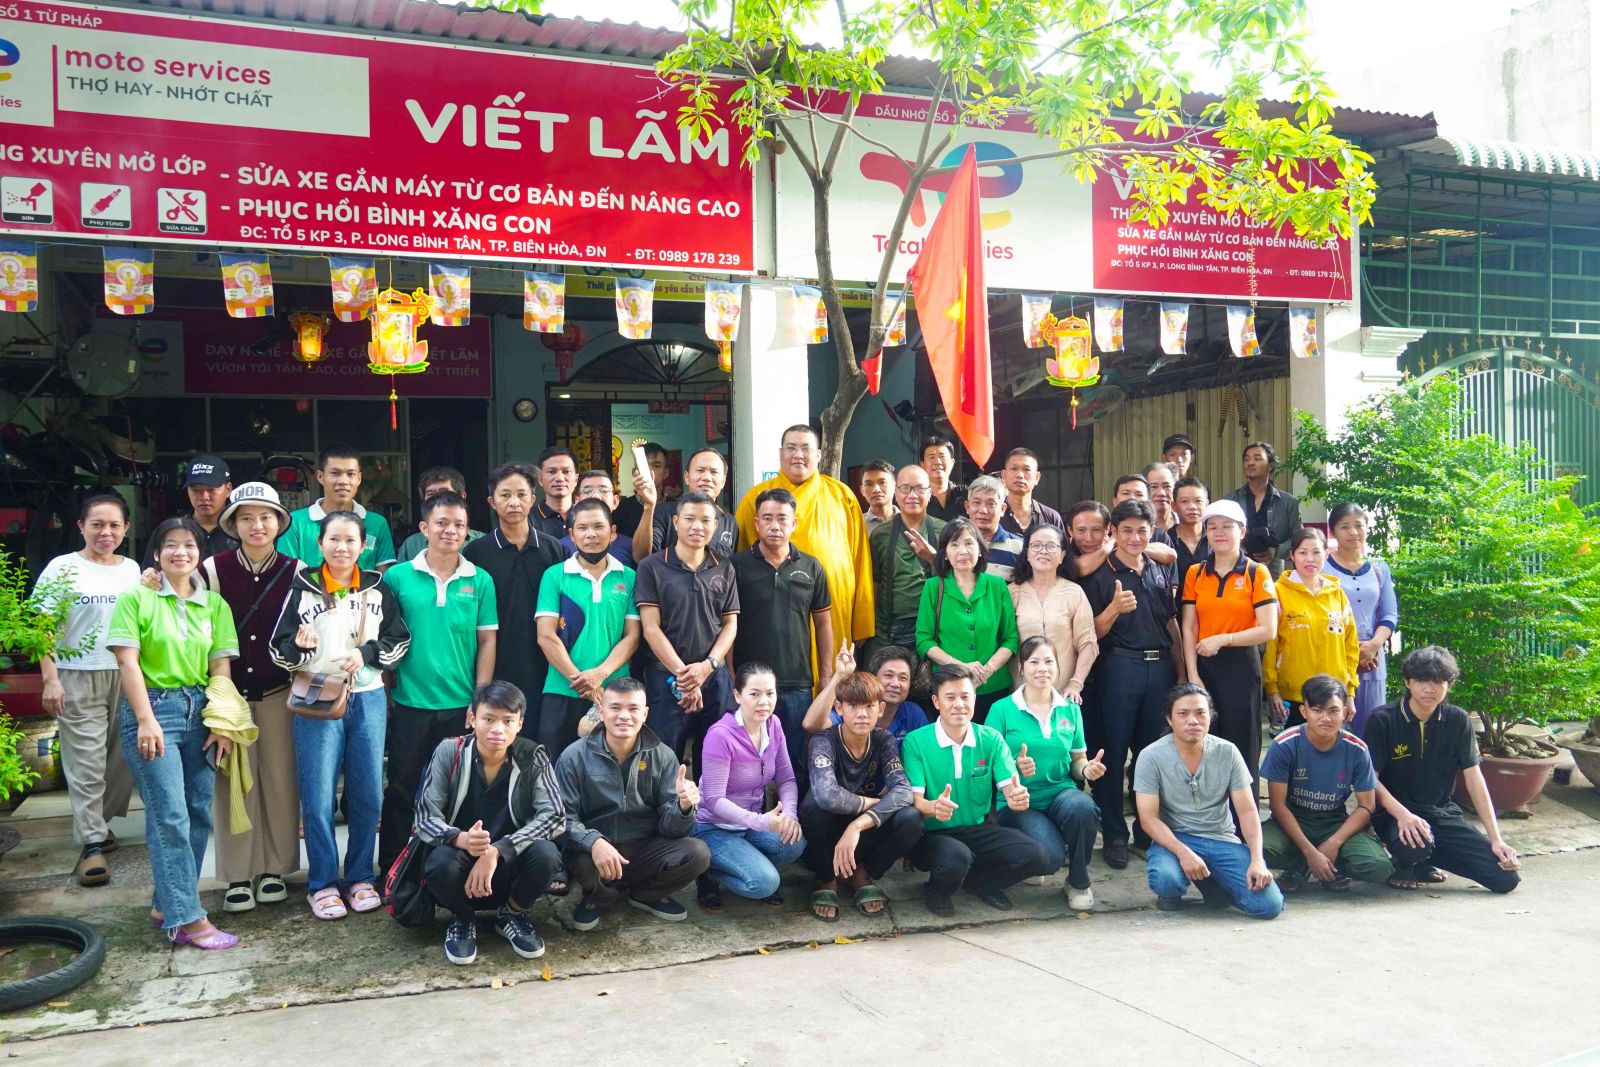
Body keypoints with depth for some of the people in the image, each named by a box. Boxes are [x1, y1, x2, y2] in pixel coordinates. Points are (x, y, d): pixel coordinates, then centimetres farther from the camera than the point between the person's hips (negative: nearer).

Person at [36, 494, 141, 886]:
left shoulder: (132, 570, 10)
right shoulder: (62, 568, -2)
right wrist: (50, 679, -11)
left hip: (127, 677, 4)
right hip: (79, 678, -4)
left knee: (123, 758, 5)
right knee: (86, 764, -4)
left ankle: (99, 821, 24)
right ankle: (92, 846, 0)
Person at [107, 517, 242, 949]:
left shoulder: (214, 604, 8)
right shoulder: (136, 598, -2)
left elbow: (220, 665, 6)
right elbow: (127, 660, -7)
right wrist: (146, 720, -14)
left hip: (200, 710, 5)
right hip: (153, 707, -5)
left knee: (198, 813, 6)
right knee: (170, 815, -9)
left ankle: (167, 903, 20)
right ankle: (186, 918, -8)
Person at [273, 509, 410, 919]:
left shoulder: (378, 589, 6)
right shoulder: (302, 589, 0)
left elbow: (400, 640, 7)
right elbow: (280, 652, 1)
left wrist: (366, 654, -10)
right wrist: (299, 646, -21)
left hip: (368, 700, 2)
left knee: (367, 794, 6)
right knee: (318, 797, -1)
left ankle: (360, 877, 20)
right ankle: (322, 882, 12)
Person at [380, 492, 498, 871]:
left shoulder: (480, 581, 2)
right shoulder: (397, 576, -1)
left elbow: (487, 641, 2)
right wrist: (384, 692, -1)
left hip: (462, 705, 1)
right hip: (410, 702, -1)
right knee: (402, 789, 7)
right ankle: (391, 869, 20)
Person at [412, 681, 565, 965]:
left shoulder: (533, 758, -10)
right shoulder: (449, 752, -10)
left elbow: (555, 816, -18)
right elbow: (425, 818, -13)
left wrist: (497, 851, -30)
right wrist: (461, 839, -36)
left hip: (509, 867, 1)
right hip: (461, 860, 0)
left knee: (546, 854, -30)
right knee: (440, 864, -34)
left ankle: (511, 914, 4)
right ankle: (463, 919, 3)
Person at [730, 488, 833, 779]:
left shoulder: (811, 568, 7)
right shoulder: (738, 566, -1)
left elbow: (823, 623, 12)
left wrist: (827, 673, 7)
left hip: (798, 684, 2)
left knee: (796, 760, 9)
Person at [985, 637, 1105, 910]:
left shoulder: (1071, 709, 9)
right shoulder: (1002, 710, -2)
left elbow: (1078, 760, 17)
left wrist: (1087, 769, -5)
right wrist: (1014, 768, -22)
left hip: (1061, 792, 3)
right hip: (1019, 801, -3)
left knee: (1082, 808, -35)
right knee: (1050, 856, -32)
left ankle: (1079, 881, -7)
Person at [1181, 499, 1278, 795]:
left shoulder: (1256, 573, 0)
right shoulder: (1195, 573, 8)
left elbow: (1268, 630, -7)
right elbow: (1189, 628, 4)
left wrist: (1223, 639, -15)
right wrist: (1192, 675, -5)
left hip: (1241, 666, -3)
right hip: (1203, 665, 3)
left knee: (1241, 744, 0)